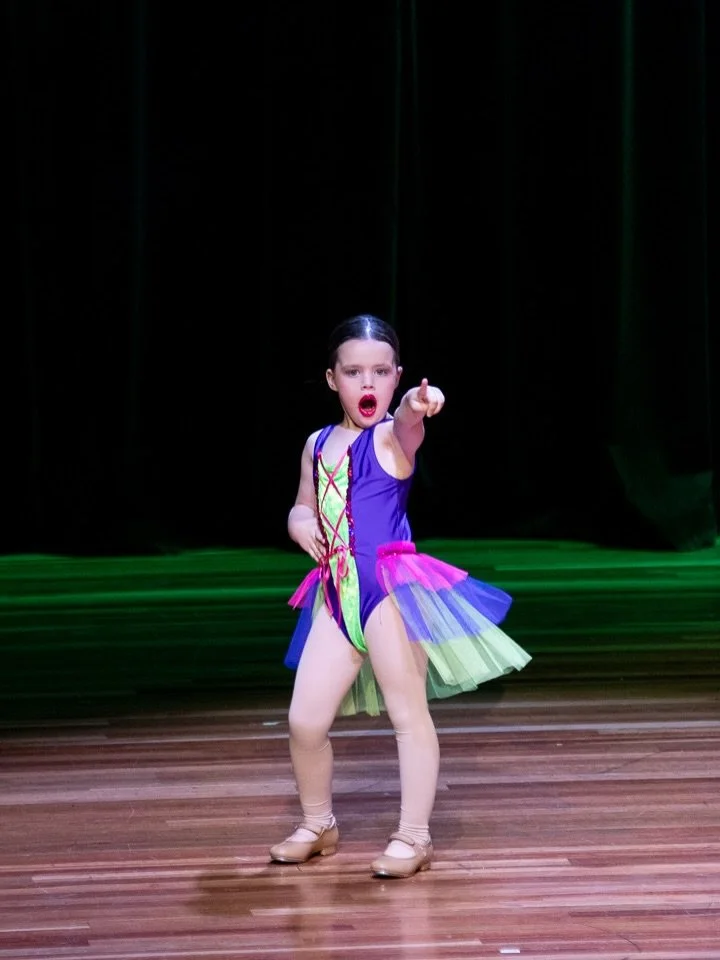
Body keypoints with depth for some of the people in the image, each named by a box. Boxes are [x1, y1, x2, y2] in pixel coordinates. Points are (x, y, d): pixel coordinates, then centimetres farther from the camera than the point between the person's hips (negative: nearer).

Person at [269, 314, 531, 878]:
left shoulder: (392, 437, -6)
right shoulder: (318, 445, 12)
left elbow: (408, 427, -31)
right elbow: (303, 507, 26)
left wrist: (415, 408, -55)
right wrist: (301, 524, 2)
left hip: (392, 588, -6)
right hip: (337, 594, 6)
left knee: (408, 711, 0)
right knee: (305, 720, 6)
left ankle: (414, 837, 9)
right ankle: (318, 825, 28)